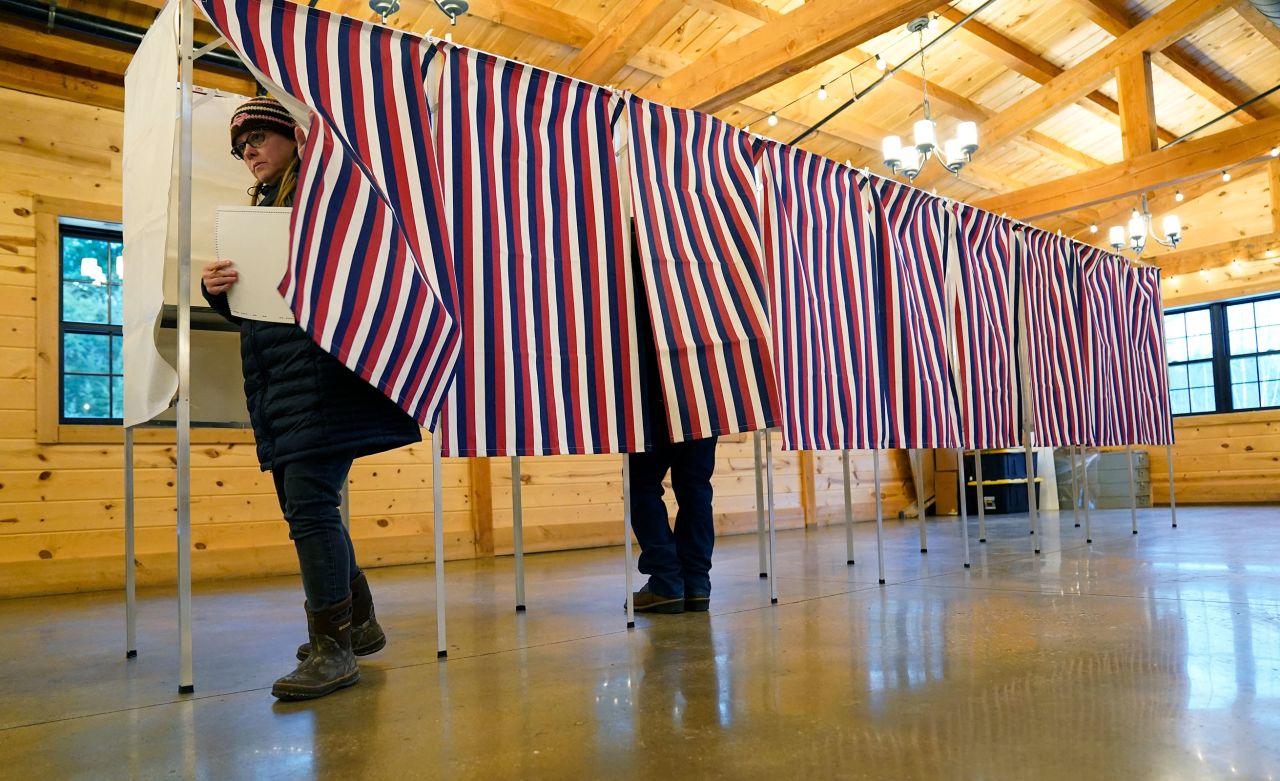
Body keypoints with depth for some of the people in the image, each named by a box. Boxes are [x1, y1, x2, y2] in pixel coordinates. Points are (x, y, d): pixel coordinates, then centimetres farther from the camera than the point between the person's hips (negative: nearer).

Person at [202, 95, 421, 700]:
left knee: (309, 500, -14)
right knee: (303, 504, 11)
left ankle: (333, 648, -6)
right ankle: (359, 623, 24)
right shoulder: (258, 208, 24)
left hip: (319, 369, -9)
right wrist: (217, 289, 0)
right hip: (272, 376, 9)